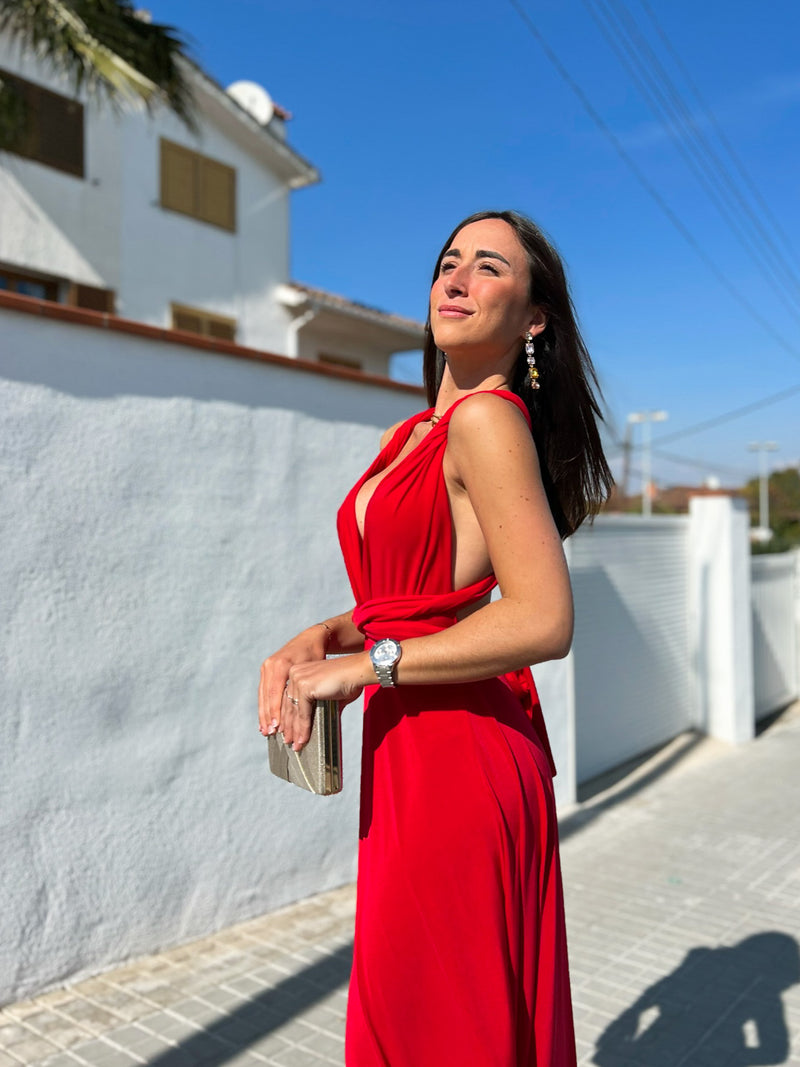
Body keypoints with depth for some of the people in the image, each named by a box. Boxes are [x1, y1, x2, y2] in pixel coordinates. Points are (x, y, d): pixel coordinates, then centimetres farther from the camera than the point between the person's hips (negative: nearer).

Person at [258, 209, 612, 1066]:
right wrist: (320, 638, -1)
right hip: (412, 752, 9)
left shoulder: (488, 419, -14)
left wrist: (363, 665, -17)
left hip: (459, 756, -8)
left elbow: (542, 621, -21)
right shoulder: (416, 433, 13)